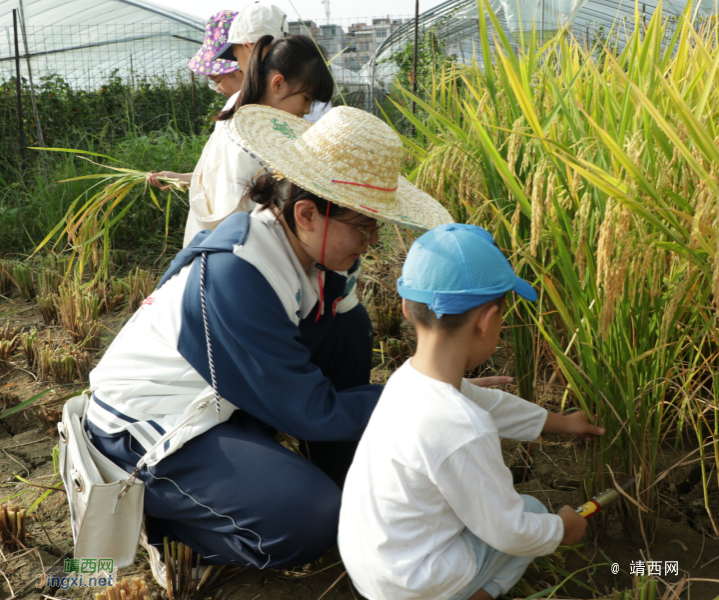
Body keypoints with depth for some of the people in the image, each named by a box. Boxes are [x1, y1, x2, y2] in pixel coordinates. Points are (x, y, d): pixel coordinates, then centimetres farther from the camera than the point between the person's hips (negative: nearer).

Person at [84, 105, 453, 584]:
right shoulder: (233, 276, -32)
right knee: (311, 522, -22)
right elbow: (309, 413, -26)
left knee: (350, 323, -4)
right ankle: (145, 504, -1)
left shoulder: (309, 249, -8)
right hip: (148, 427, -8)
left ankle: (339, 487, 9)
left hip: (221, 399, 9)